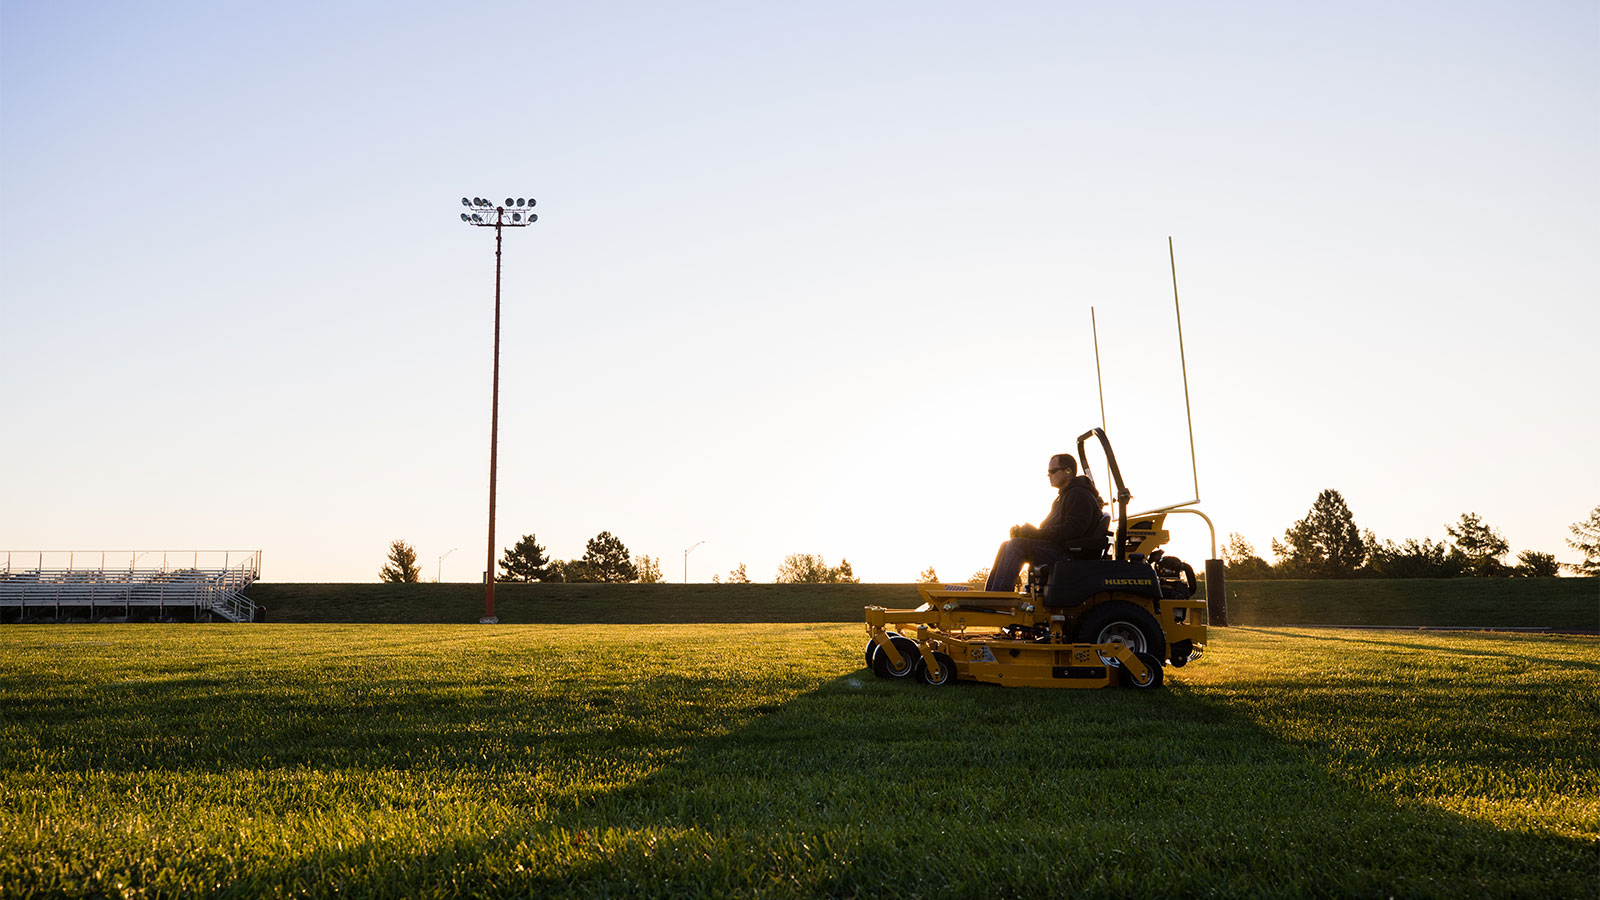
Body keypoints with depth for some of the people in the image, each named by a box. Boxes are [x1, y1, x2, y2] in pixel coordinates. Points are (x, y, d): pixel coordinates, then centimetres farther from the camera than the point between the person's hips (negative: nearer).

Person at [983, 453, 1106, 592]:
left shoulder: (1079, 496, -10)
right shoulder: (1065, 496, 25)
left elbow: (1071, 530, -22)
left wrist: (1035, 533, -18)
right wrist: (1027, 531, 4)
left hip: (1069, 554, -10)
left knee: (1016, 545, -24)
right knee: (1007, 546, 1)